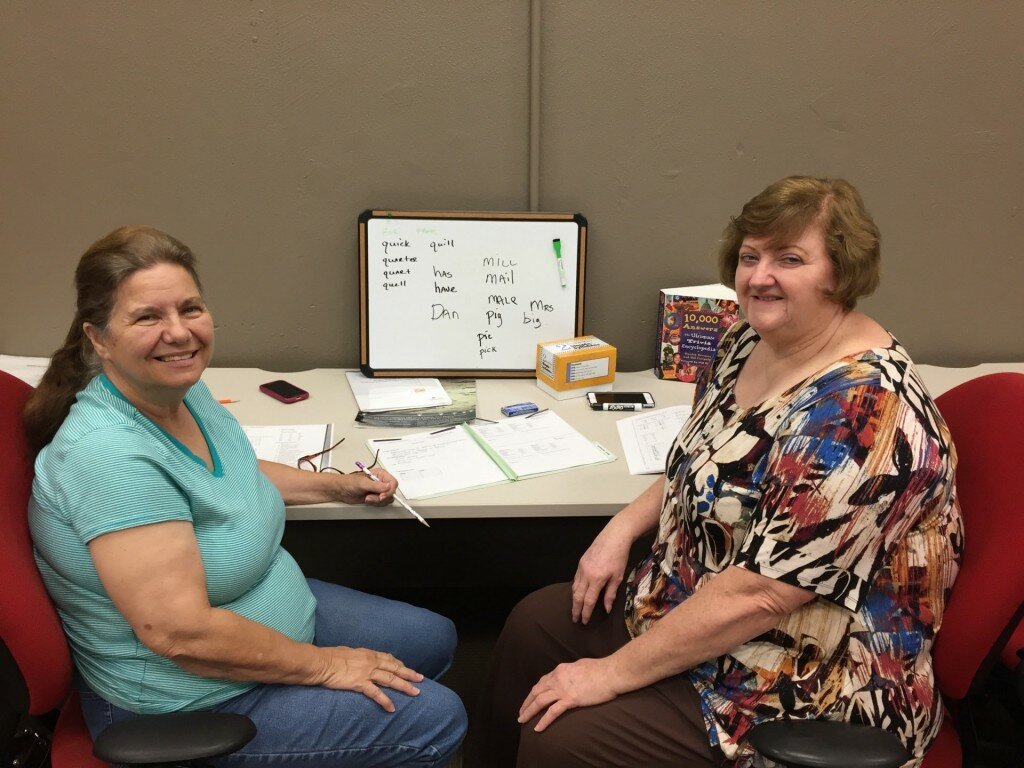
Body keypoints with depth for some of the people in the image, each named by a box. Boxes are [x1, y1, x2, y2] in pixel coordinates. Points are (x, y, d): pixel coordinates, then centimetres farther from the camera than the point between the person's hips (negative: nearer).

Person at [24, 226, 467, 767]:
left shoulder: (185, 389, -3)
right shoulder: (111, 455, -32)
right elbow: (181, 634, -33)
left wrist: (337, 486, 12)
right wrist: (322, 665, -21)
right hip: (187, 703, -9)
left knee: (435, 638, 18)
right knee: (436, 721, -8)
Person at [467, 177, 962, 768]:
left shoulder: (861, 413, -29)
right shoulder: (752, 343, -1)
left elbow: (758, 594, -30)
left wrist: (614, 673, -23)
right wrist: (622, 530, 0)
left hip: (806, 685, -9)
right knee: (534, 625, 11)